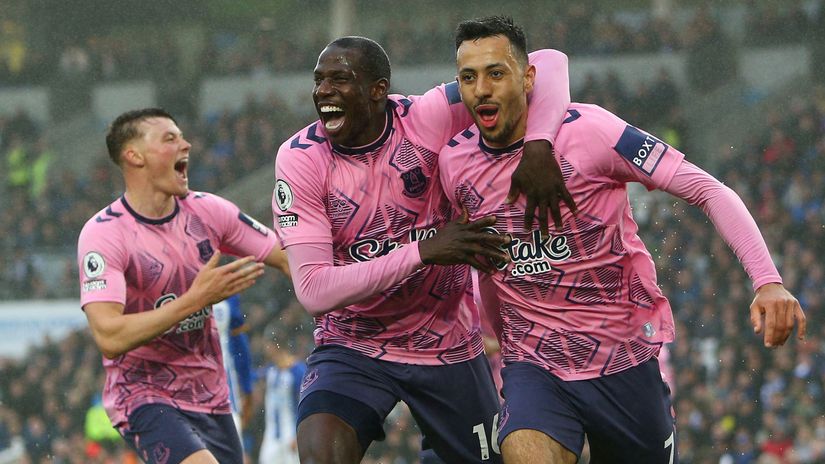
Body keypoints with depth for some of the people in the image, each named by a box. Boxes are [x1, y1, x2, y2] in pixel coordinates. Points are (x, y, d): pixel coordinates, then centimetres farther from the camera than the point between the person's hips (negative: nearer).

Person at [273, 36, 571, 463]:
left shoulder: (427, 120, -15)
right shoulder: (300, 158, -14)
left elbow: (545, 64, -13)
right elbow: (312, 291, -22)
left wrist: (538, 144, -32)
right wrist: (423, 252, -29)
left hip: (449, 347, 2)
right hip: (353, 348, -1)